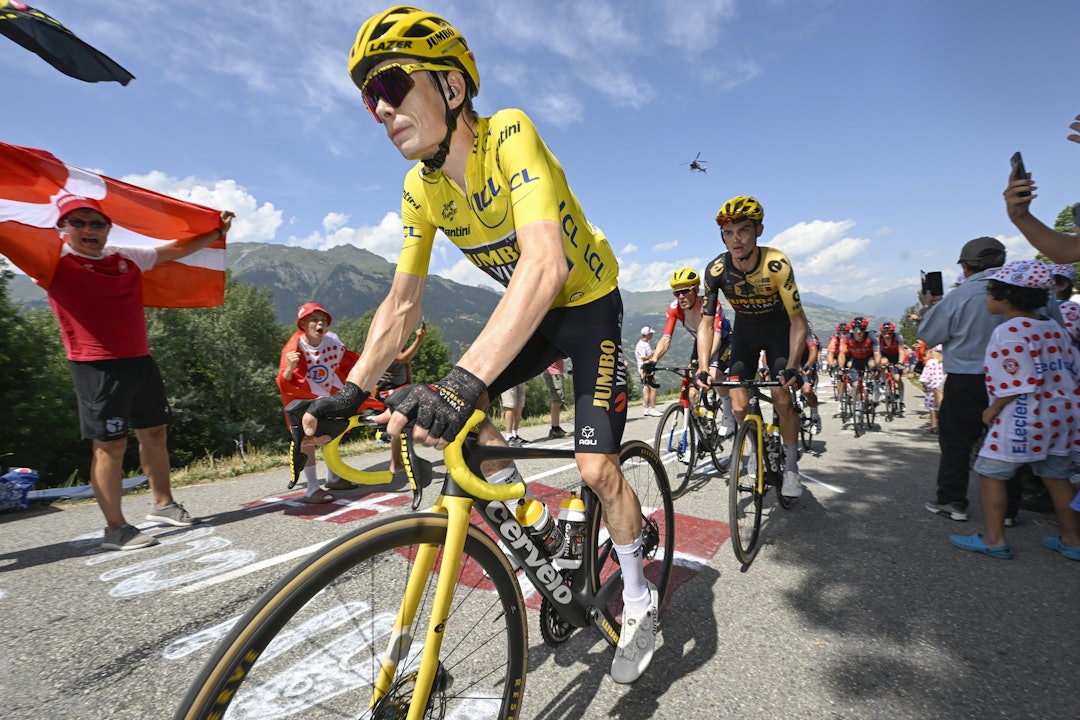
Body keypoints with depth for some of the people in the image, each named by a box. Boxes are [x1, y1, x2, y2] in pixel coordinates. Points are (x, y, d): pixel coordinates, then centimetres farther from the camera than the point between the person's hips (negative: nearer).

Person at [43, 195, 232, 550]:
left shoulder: (127, 257, 11)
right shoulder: (52, 260, -2)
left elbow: (176, 250, 20)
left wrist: (216, 232, 23)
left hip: (140, 360, 6)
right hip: (96, 368, -6)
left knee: (154, 433, 12)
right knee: (110, 445, -4)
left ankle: (163, 504, 28)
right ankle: (116, 528, 8)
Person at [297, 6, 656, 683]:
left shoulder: (508, 134, -26)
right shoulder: (422, 189, -7)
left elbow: (545, 263, -42)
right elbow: (402, 305, -4)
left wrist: (466, 379, -52)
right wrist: (350, 393, -12)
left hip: (590, 304, -5)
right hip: (528, 314, 6)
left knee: (597, 468, -13)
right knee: (442, 414, -8)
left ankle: (639, 599, 17)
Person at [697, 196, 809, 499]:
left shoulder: (776, 264, -31)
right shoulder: (716, 269, -25)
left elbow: (798, 321, -26)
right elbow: (706, 323, -19)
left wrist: (792, 367, -38)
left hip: (778, 329, -2)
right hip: (744, 330, 2)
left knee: (781, 398, -13)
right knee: (739, 406, -6)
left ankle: (791, 467, 7)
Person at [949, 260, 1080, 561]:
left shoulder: (1008, 332, -17)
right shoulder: (1054, 329, 10)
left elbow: (1018, 383, -21)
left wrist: (994, 409, -10)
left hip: (1023, 419, -9)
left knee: (991, 472, 2)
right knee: (1055, 476, 19)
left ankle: (994, 539, 8)